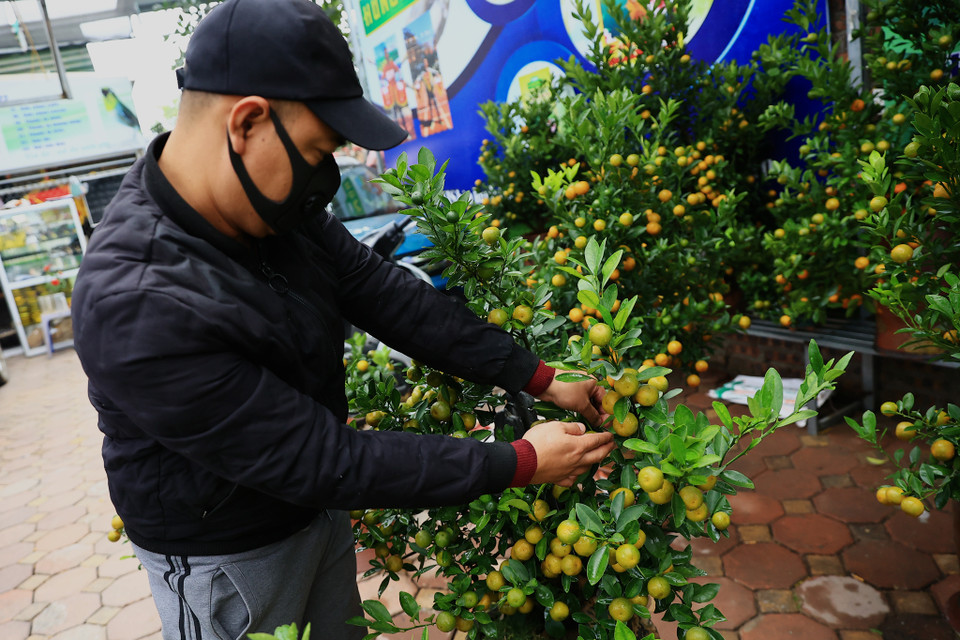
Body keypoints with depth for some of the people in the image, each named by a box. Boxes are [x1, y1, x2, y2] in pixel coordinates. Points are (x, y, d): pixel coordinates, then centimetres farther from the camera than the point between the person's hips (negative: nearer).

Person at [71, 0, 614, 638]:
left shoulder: (275, 206, -11)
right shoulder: (137, 307, -36)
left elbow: (385, 294, -9)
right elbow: (323, 461, -32)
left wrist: (540, 378, -11)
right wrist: (518, 463, -26)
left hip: (317, 508, 7)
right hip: (223, 557, -7)